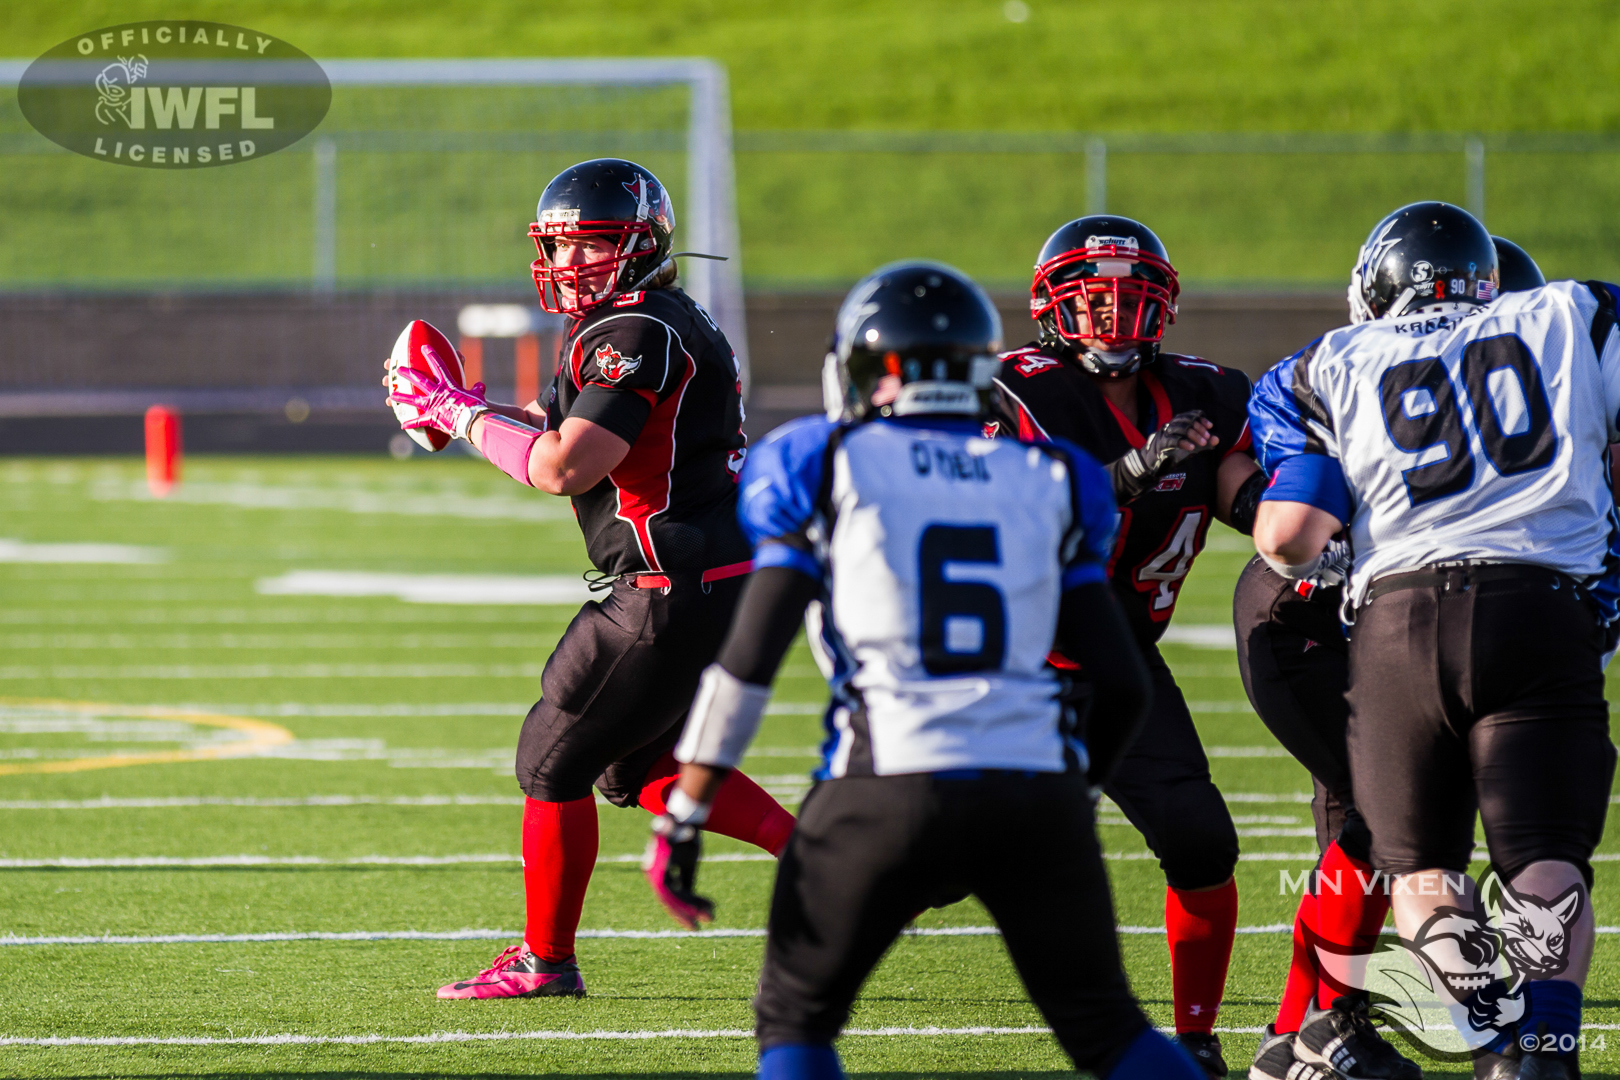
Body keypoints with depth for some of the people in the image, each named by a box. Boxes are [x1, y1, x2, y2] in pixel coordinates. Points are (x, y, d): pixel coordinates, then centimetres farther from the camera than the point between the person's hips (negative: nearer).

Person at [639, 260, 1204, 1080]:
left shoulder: (830, 468, 7)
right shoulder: (1049, 481, 16)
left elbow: (749, 660, 1)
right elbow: (1122, 684, 13)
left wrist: (683, 816, 5)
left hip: (890, 792, -3)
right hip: (1037, 787, 3)